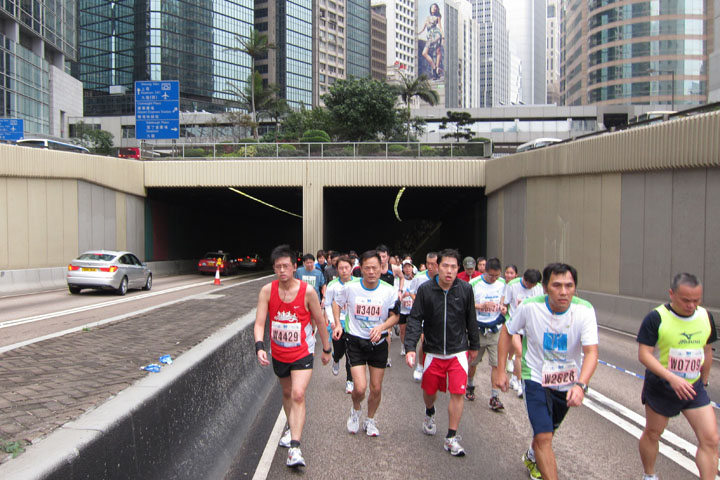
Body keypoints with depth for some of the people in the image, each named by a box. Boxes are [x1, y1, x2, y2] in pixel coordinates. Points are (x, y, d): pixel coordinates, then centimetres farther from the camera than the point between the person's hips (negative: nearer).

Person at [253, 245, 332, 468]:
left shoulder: (308, 292, -16)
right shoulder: (267, 291, -11)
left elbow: (319, 321, -4)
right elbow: (259, 323, -14)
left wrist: (326, 349, 4)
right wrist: (259, 346, -32)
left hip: (302, 352, -3)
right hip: (278, 353, 4)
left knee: (298, 394, -18)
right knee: (287, 392, 22)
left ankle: (295, 449, -16)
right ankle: (291, 428, 47)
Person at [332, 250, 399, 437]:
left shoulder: (389, 291, -10)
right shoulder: (350, 288, -11)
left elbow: (394, 316, 1)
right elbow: (336, 302, 9)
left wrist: (381, 327, -19)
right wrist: (338, 324, -4)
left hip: (378, 343, 2)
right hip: (356, 342, -1)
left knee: (376, 388, 11)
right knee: (360, 388, -11)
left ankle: (370, 420, 38)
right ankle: (356, 410, 25)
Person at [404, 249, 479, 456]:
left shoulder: (466, 289, -8)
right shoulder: (425, 290, -11)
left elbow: (471, 320, 5)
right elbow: (415, 320, -10)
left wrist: (474, 345, 13)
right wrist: (410, 347, -20)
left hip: (458, 351, 0)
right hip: (433, 351, 0)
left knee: (457, 393, -5)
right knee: (429, 390, 16)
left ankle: (451, 438, 11)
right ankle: (429, 414, 50)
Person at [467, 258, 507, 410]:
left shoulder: (502, 284, 3)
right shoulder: (474, 284, -11)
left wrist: (502, 307, -5)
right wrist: (482, 306, -25)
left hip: (495, 329, 2)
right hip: (478, 329, -2)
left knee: (496, 363, -3)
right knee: (473, 361, 13)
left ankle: (494, 397, 3)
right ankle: (470, 386, 38)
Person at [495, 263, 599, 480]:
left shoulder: (585, 310, -22)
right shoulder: (529, 307, -22)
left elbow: (591, 352, -28)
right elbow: (507, 331, -5)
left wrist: (580, 385, -44)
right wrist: (500, 370, -7)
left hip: (568, 383, 3)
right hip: (536, 378, -2)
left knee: (547, 431, 24)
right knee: (543, 436, -15)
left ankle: (532, 457, 55)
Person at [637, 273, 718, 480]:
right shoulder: (656, 318, -17)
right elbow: (644, 354, -20)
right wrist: (672, 378, -30)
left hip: (693, 388, 4)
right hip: (661, 387, -4)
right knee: (652, 433, 13)